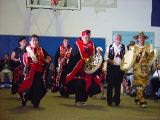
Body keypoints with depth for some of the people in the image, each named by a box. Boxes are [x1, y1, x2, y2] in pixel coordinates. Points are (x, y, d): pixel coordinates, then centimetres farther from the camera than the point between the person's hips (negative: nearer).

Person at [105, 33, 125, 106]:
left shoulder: (123, 47, 8)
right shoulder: (110, 47, 6)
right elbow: (107, 57, 5)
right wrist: (109, 60, -14)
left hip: (120, 67, 1)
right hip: (111, 67, -1)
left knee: (118, 85, 6)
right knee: (110, 85, 0)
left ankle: (117, 101, 15)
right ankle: (109, 101, 9)